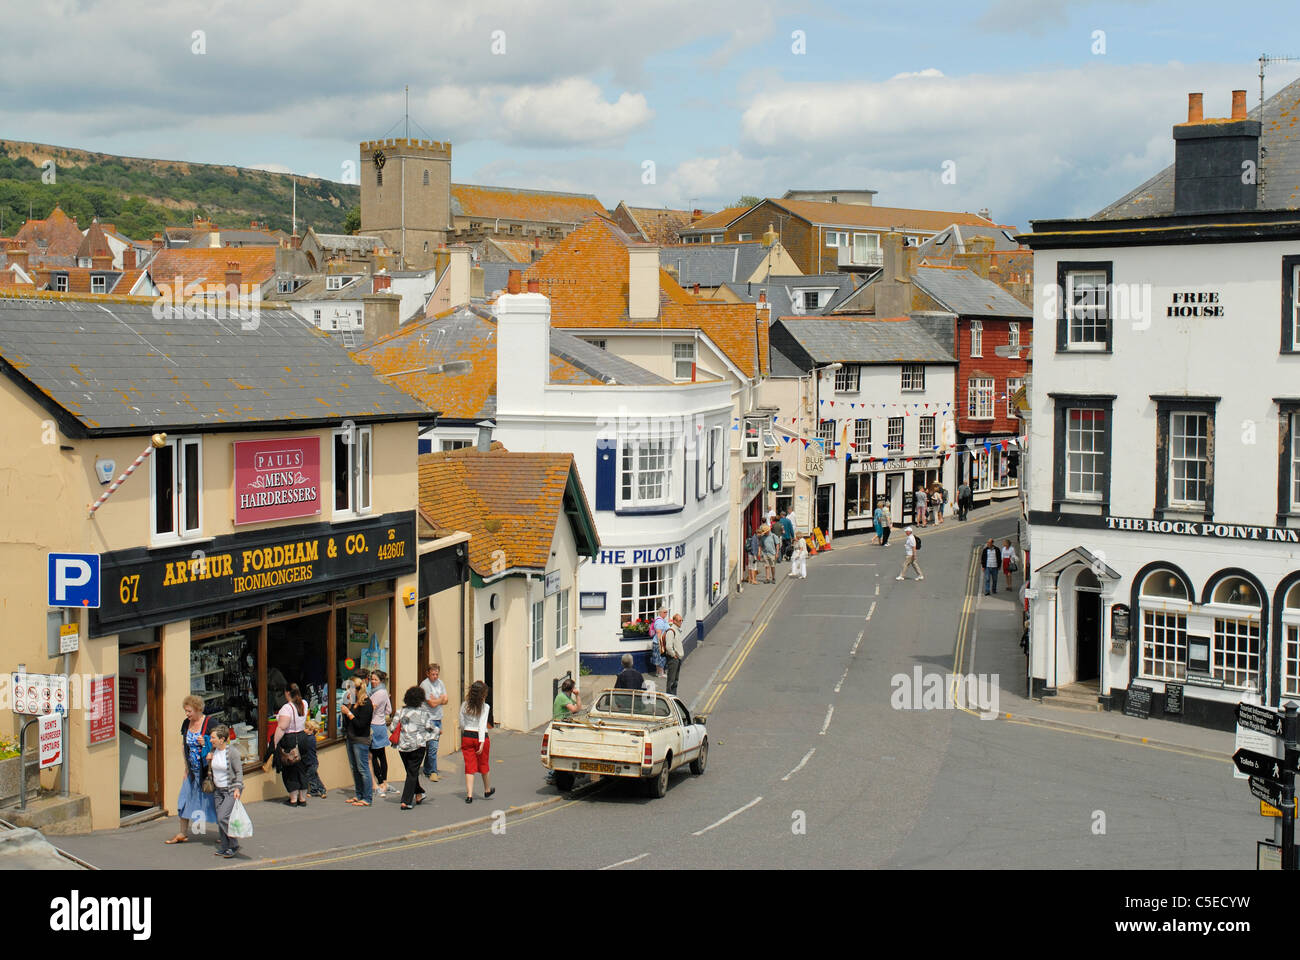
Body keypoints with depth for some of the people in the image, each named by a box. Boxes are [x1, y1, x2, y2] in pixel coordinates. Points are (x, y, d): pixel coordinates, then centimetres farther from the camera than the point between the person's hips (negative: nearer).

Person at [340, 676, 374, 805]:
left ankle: (367, 798, -3)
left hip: (361, 740, -9)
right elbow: (347, 723, 15)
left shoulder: (366, 704, -15)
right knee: (354, 768, 14)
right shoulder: (354, 702, 12)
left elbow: (360, 724, -19)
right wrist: (347, 707, 3)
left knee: (363, 768, -6)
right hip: (351, 739, 9)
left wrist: (349, 713, -15)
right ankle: (359, 795, 23)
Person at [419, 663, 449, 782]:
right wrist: (441, 698, 2)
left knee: (432, 746, 11)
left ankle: (427, 770, 20)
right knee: (433, 746, -10)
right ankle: (432, 772, -3)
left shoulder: (440, 683, 12)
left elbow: (445, 700, 7)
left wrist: (435, 700, -10)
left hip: (438, 718, 7)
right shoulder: (425, 685, -12)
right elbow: (432, 704, -16)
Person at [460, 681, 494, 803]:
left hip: (466, 737, 2)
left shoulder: (465, 706, 1)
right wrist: (482, 743, -19)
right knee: (483, 765, 15)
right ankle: (487, 790, 35)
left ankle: (469, 795, -5)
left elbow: (462, 724, 9)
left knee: (469, 767, 3)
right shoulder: (485, 707, -11)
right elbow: (482, 725, -17)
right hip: (480, 737, -2)